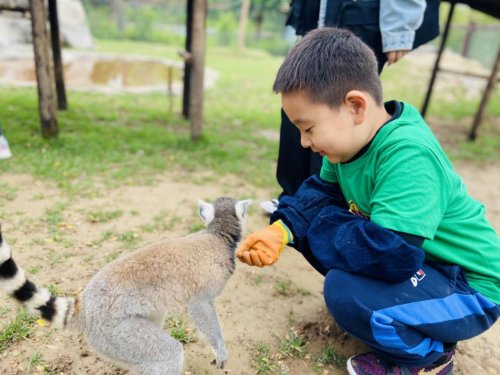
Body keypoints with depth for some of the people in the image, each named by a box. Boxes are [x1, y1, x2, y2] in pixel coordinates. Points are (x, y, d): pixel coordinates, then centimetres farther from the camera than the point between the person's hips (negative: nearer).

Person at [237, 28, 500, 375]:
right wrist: (282, 229, -17)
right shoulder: (354, 137, -7)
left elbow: (388, 255, -39)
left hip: (468, 288, -8)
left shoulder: (408, 156, -33)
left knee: (345, 292, -33)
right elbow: (322, 190, 2)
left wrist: (316, 222, -23)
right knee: (313, 227, -1)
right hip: (408, 259, 9)